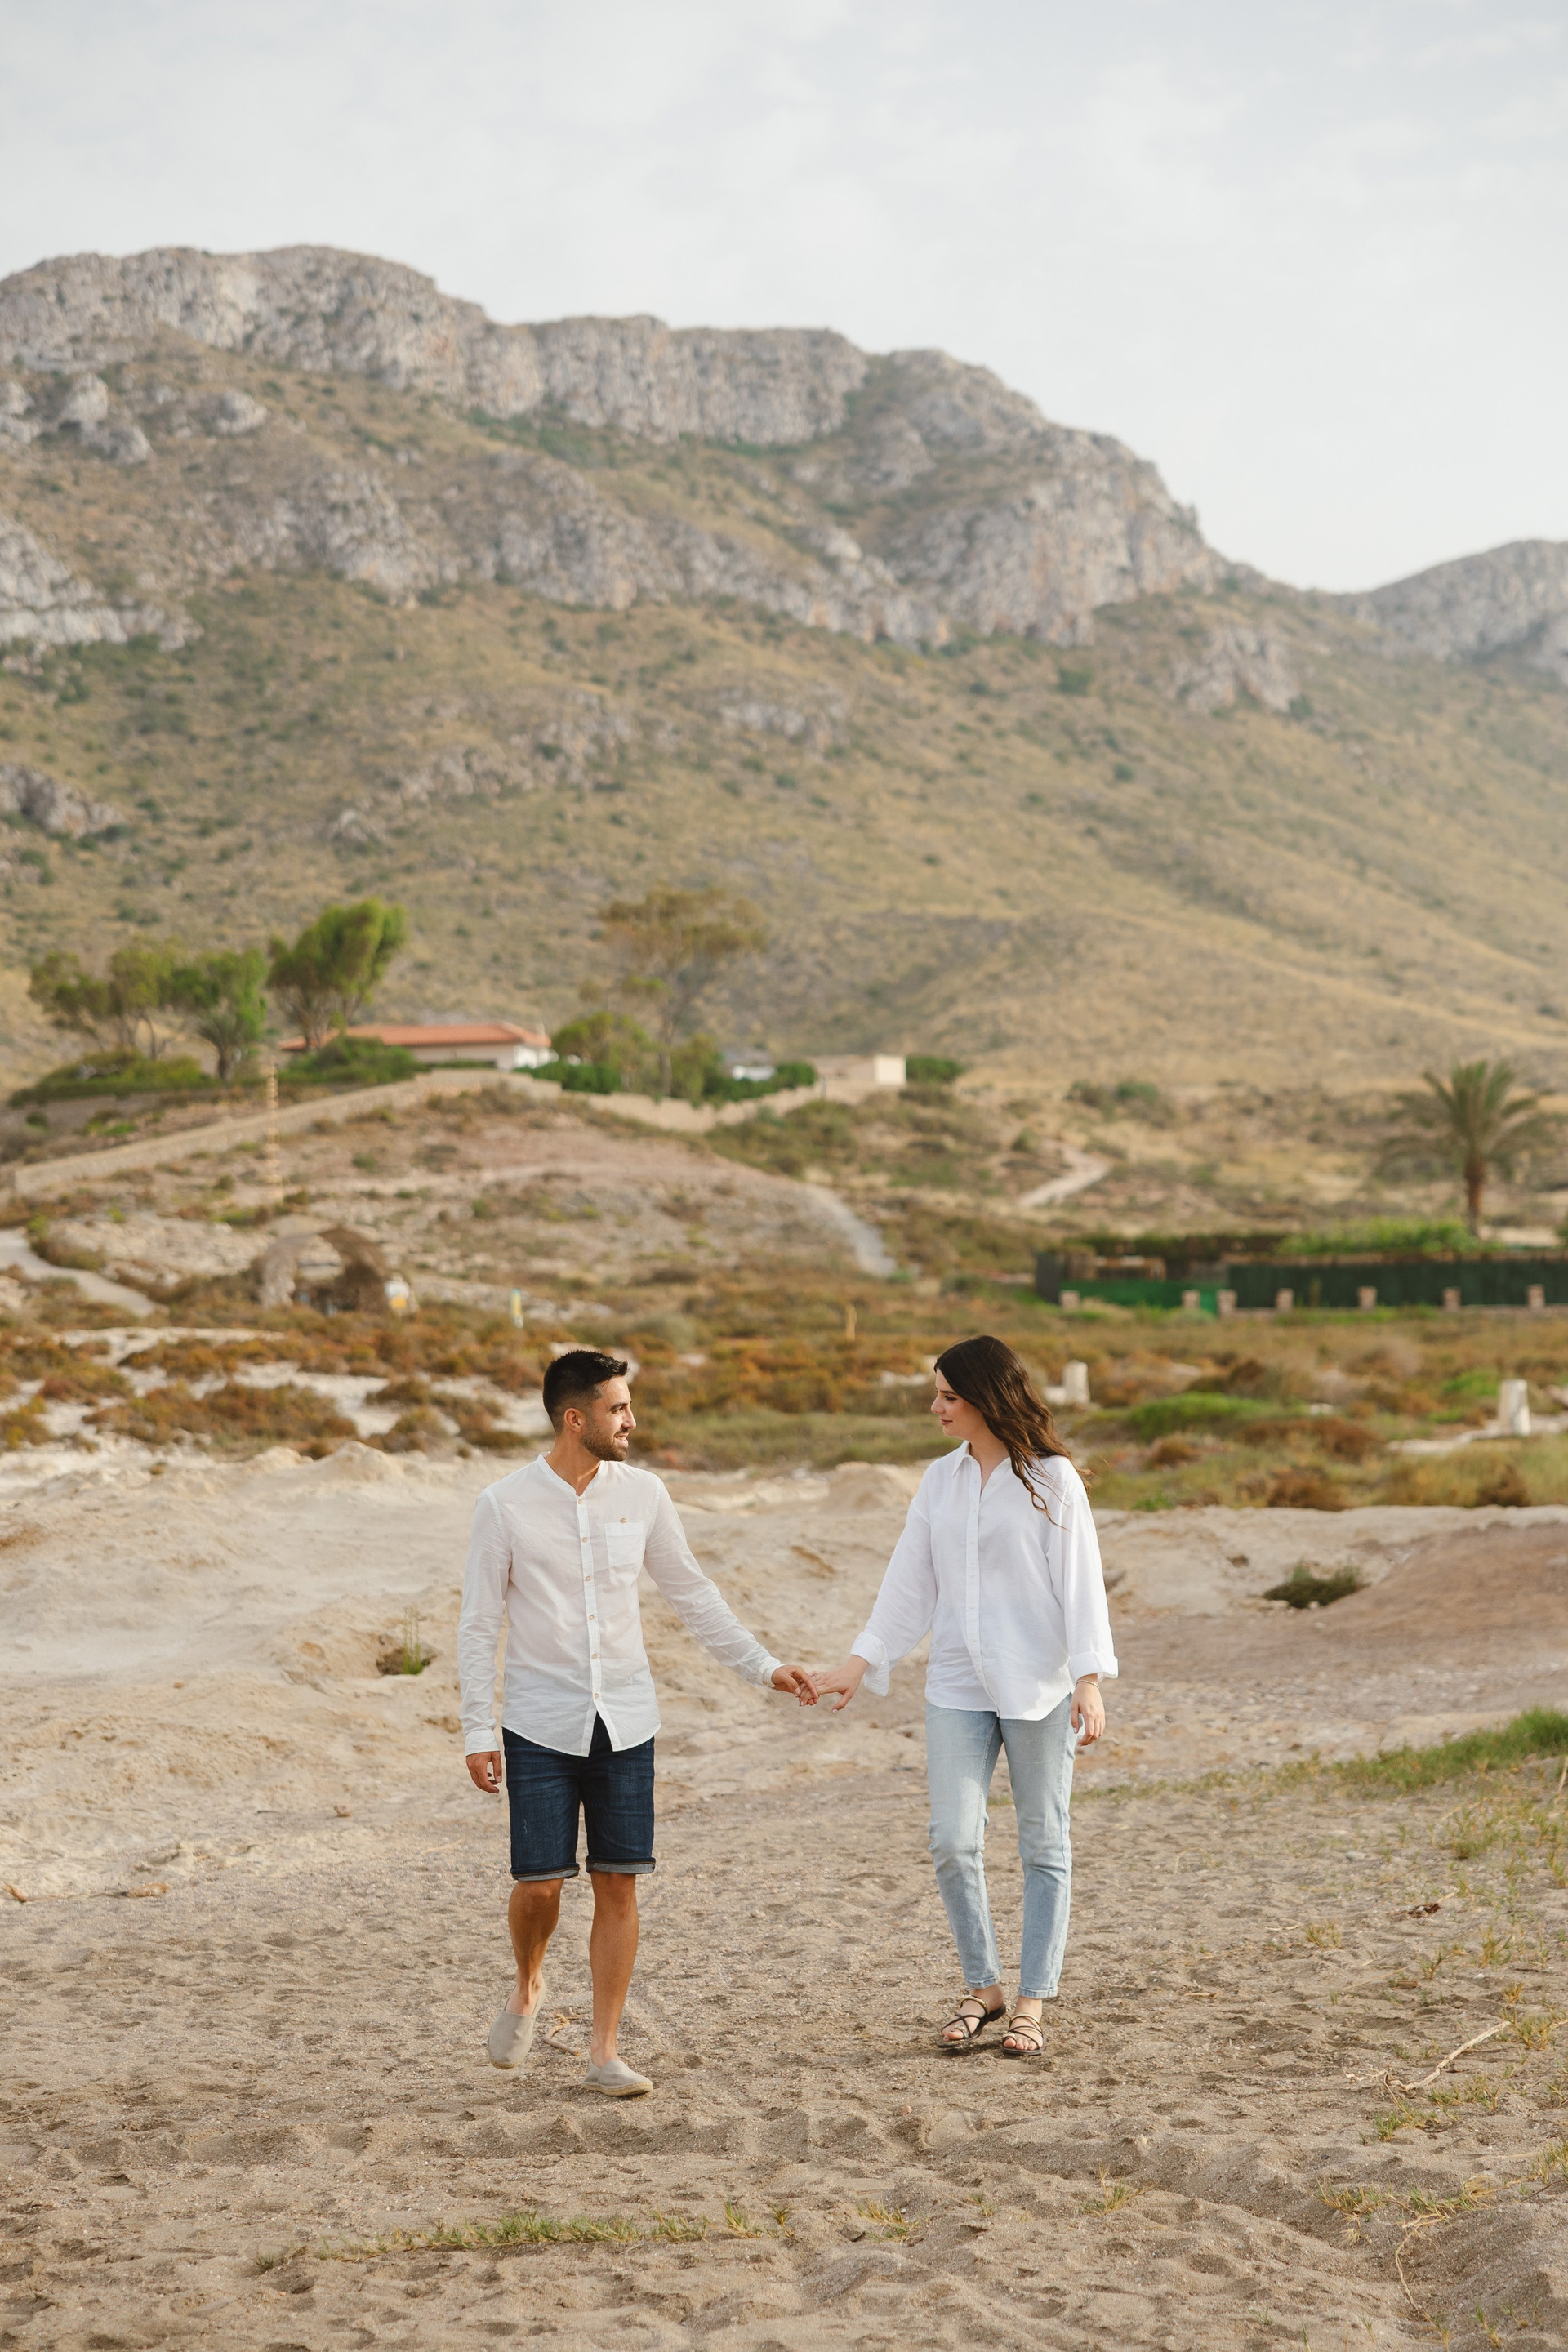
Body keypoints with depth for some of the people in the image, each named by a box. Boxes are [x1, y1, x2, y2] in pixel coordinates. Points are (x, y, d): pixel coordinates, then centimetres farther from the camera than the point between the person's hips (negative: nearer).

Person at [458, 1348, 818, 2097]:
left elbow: (691, 1592, 13)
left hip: (625, 1723, 3)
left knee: (619, 1886, 1)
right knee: (538, 1884, -4)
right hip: (542, 1724, -3)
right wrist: (478, 1732, -6)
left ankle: (604, 2050, 11)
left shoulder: (642, 1494, 2)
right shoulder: (506, 1505, -7)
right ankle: (528, 1987, 28)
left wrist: (762, 1665, 9)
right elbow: (479, 1625, -2)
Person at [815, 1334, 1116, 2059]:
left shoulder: (1050, 1479, -4)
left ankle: (1032, 2004, 11)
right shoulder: (942, 1479, 10)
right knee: (953, 1841, -3)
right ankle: (982, 1987, 14)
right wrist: (860, 1662, 8)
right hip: (957, 1685, 4)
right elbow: (910, 1579, 13)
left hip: (1038, 1685, -4)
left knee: (1043, 1845, 3)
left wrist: (1089, 1680, -14)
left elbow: (1079, 1580, -7)